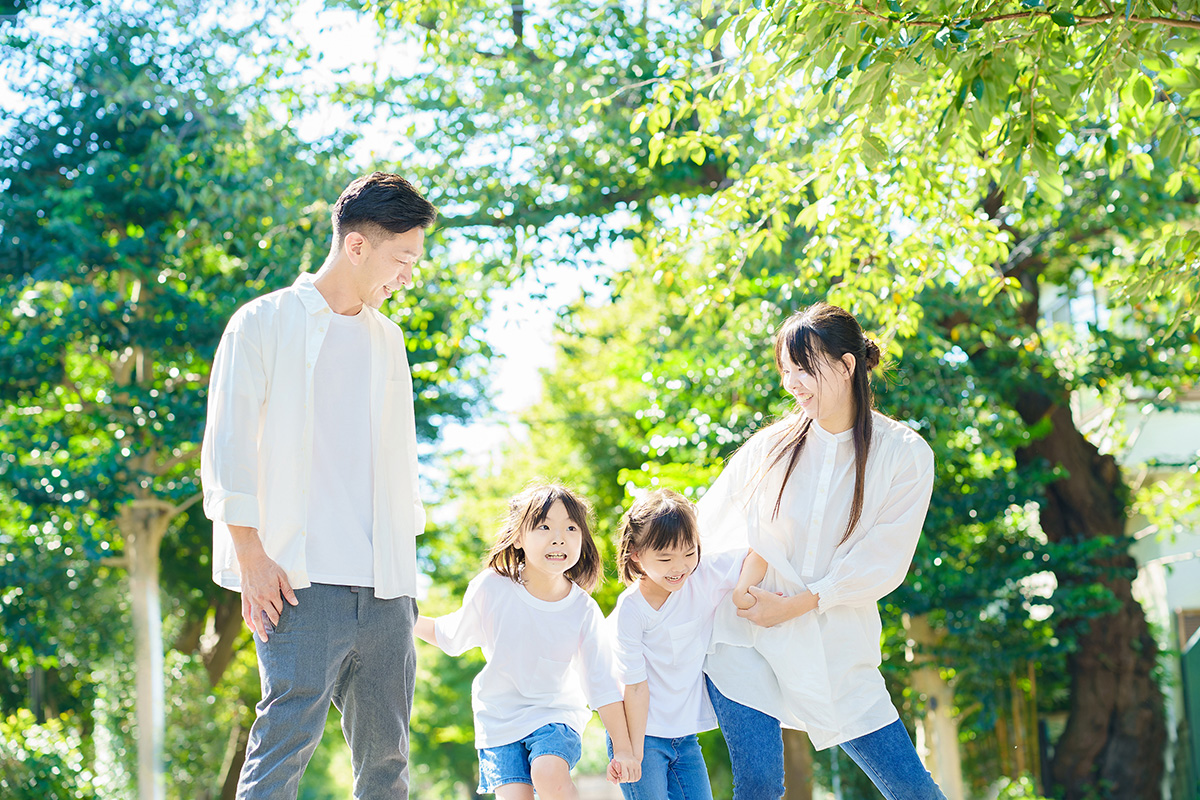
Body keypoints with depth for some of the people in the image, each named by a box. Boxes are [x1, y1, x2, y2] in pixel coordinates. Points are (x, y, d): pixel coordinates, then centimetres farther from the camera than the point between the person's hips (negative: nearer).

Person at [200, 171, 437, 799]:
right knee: (286, 743, -13)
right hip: (302, 582, -6)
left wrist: (405, 560, 14)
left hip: (385, 585, 6)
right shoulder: (265, 323, 2)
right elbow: (228, 447, -2)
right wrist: (252, 557, -9)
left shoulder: (388, 339, 20)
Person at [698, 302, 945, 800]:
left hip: (837, 645, 0)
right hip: (745, 634, 0)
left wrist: (796, 605, -13)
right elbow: (708, 529, 10)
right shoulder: (770, 446, 1)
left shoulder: (906, 455, -4)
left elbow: (883, 564, -8)